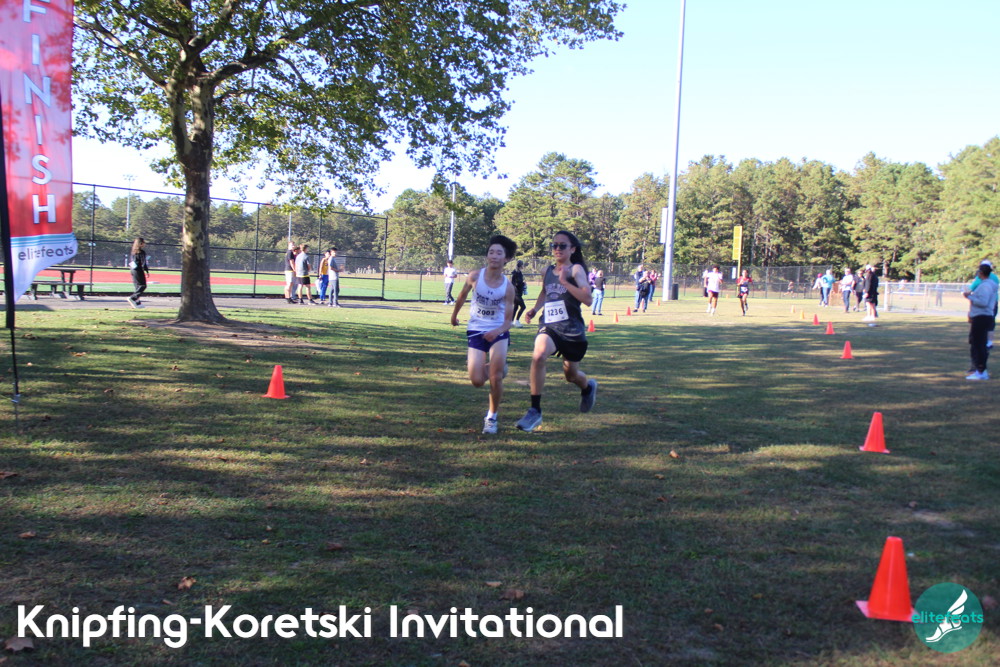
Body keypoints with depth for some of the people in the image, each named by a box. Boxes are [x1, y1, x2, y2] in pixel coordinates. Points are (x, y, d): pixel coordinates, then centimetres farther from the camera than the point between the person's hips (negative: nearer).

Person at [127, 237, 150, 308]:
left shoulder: (134, 251, 13)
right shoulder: (141, 252, -12)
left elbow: (130, 261, 18)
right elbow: (143, 262, -14)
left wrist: (130, 269, 26)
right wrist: (147, 271, -12)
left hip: (133, 270, 9)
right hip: (138, 270, -9)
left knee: (137, 286, 11)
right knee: (142, 286, -5)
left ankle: (137, 302, 10)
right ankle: (132, 298, -17)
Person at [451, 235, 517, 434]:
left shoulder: (508, 287, -13)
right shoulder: (475, 276, -11)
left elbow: (507, 321, -10)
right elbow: (462, 295, 10)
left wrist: (496, 331, -31)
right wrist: (454, 315, 24)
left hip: (498, 332, -1)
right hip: (476, 331, 1)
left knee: (496, 378, -17)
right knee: (477, 381, -6)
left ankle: (492, 417, 6)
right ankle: (493, 369, 31)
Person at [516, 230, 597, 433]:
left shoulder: (576, 269, -8)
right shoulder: (549, 270, 7)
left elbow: (587, 299, -22)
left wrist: (564, 281, -27)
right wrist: (534, 309, 13)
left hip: (572, 331, -2)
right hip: (549, 327, 3)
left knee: (571, 375, 15)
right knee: (538, 356, -29)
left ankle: (588, 387, 55)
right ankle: (535, 410, -21)